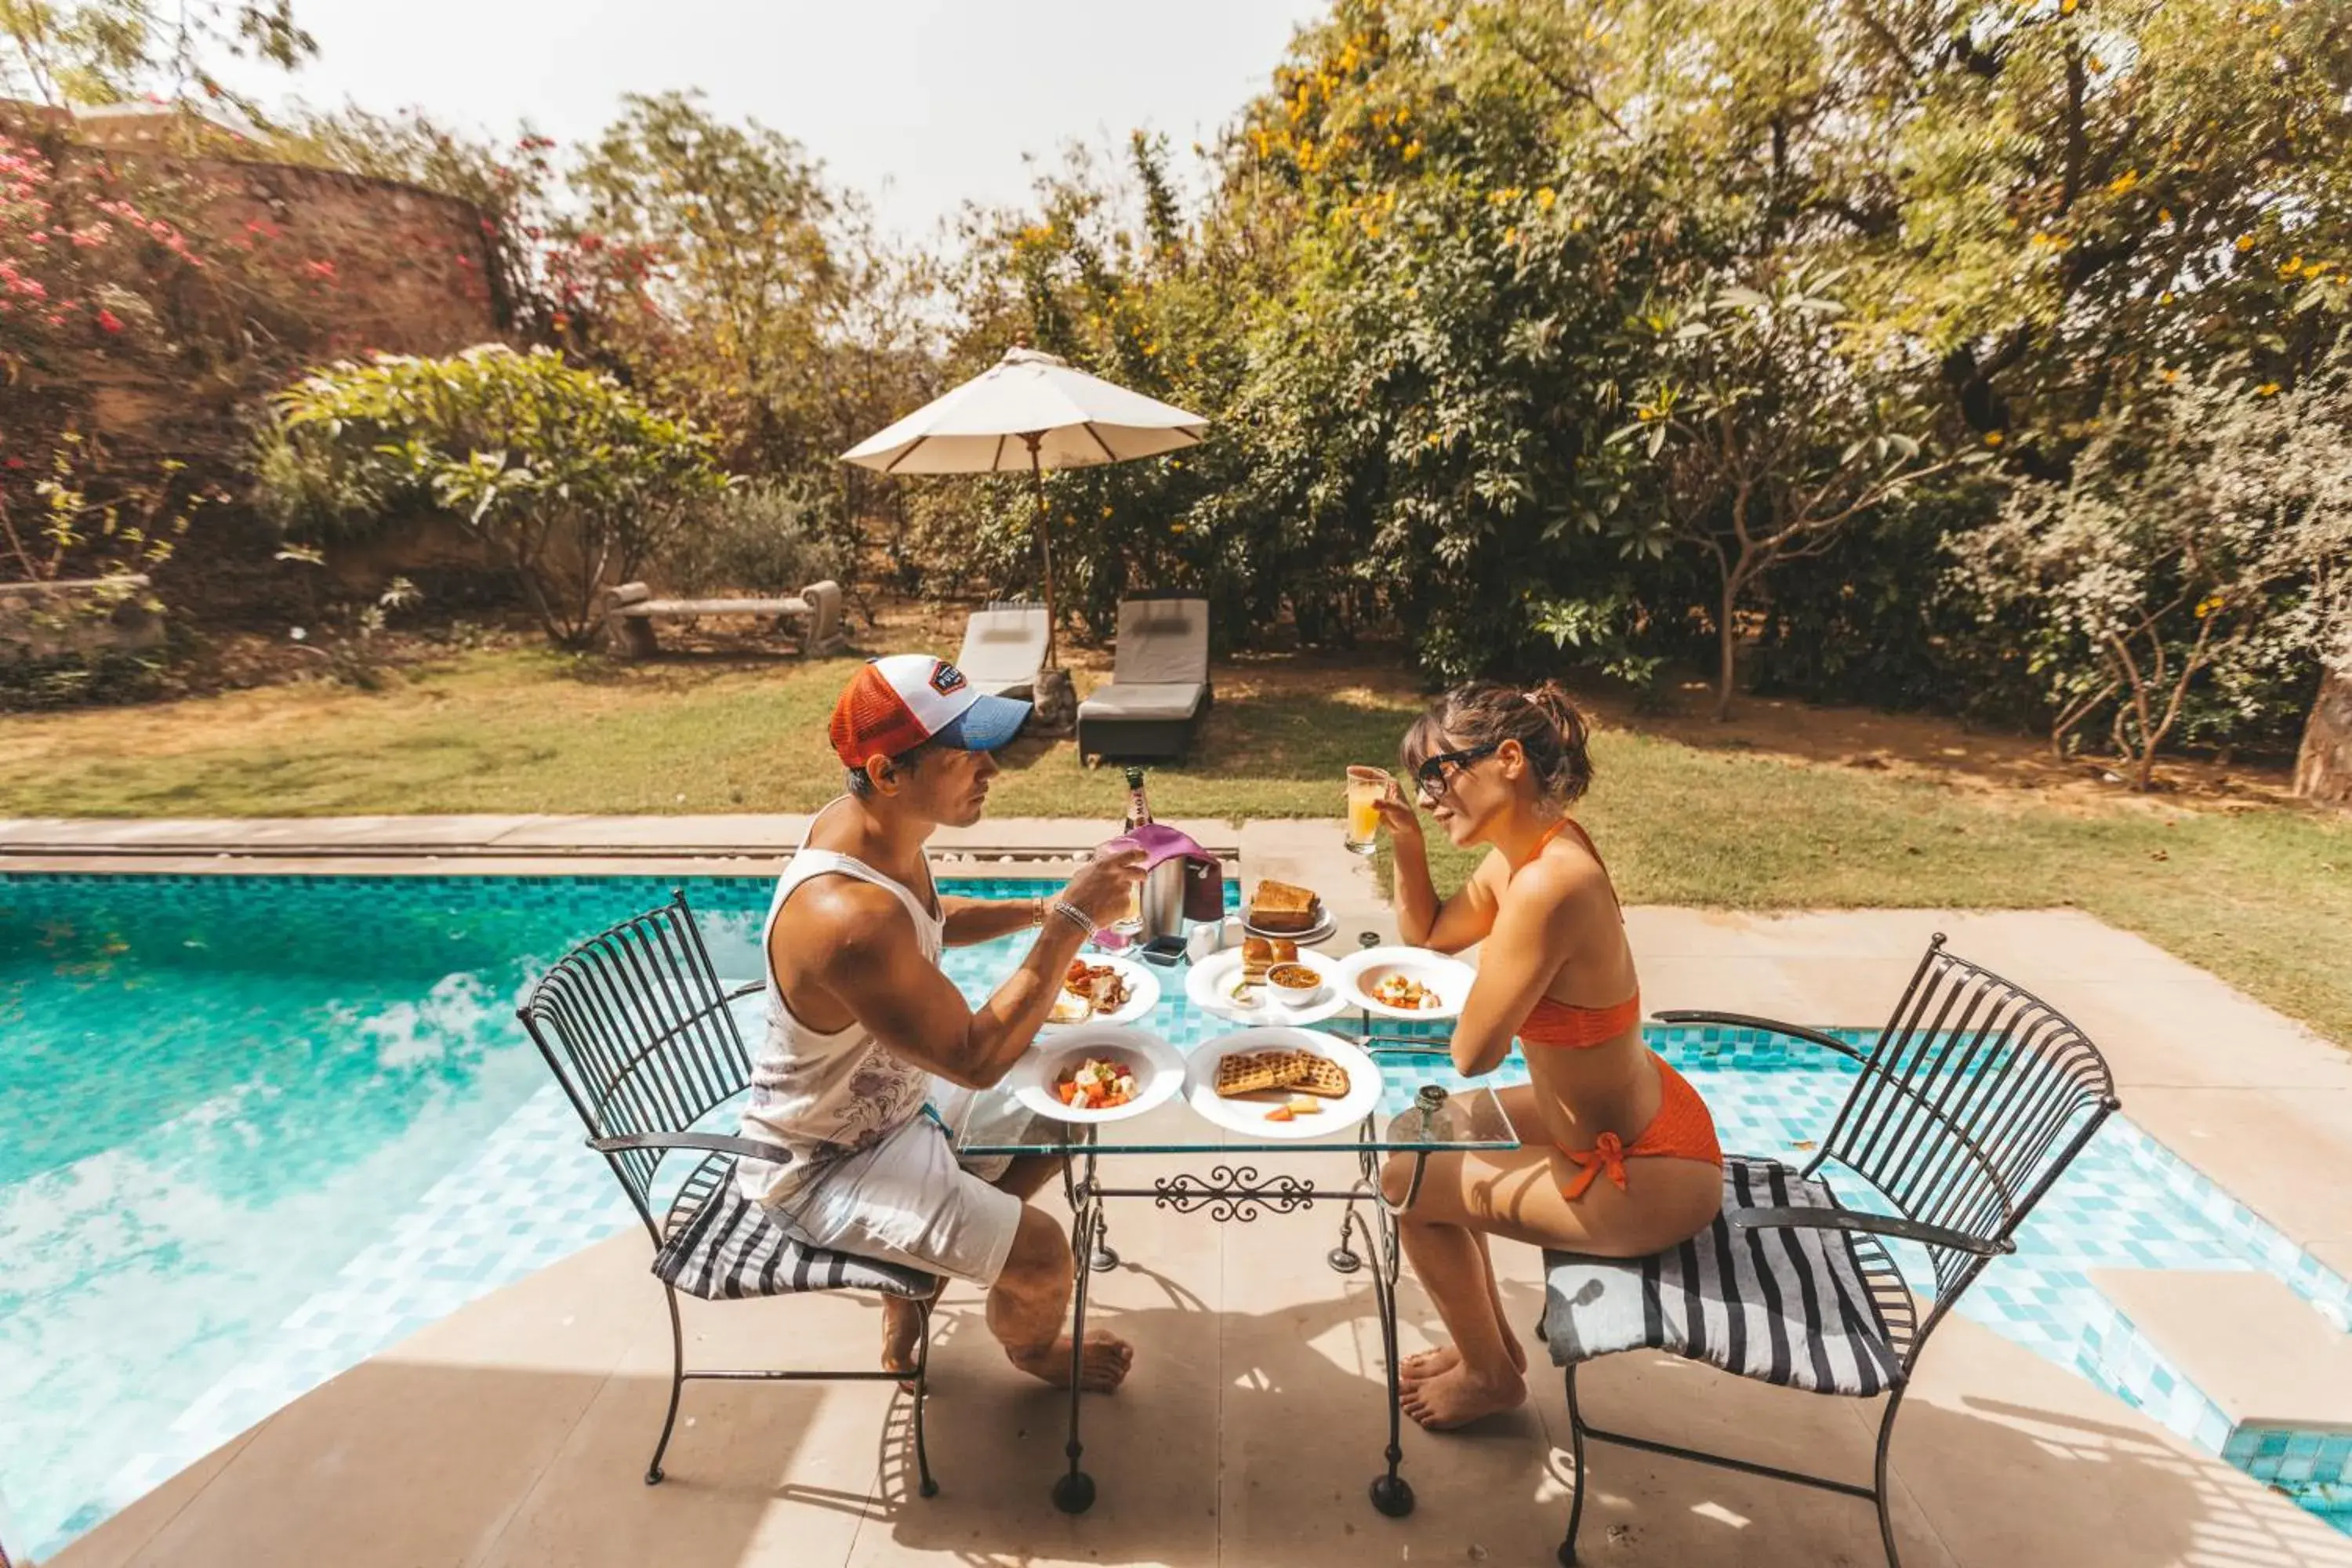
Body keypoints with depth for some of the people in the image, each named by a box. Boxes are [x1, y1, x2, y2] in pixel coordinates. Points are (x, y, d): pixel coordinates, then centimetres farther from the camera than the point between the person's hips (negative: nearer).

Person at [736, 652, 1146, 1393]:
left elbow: (928, 922, 10)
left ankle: (912, 1291, 33)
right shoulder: (850, 918, -40)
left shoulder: (868, 822, -11)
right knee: (1040, 1253, -15)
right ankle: (1035, 1351, 25)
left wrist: (1040, 911, -4)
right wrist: (1073, 923, -32)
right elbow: (977, 1060, -32)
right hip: (823, 1165, -9)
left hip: (887, 1096, 9)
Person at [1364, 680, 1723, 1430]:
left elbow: (1473, 1053, -26)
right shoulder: (1518, 851, -4)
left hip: (1640, 1175, -8)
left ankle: (1490, 1373, 30)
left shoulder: (1546, 883, -33)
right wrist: (1406, 836, -2)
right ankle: (1491, 1339, 36)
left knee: (1406, 1181, 2)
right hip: (1634, 1122, 9)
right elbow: (1427, 934, 12)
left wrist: (1502, 952, -9)